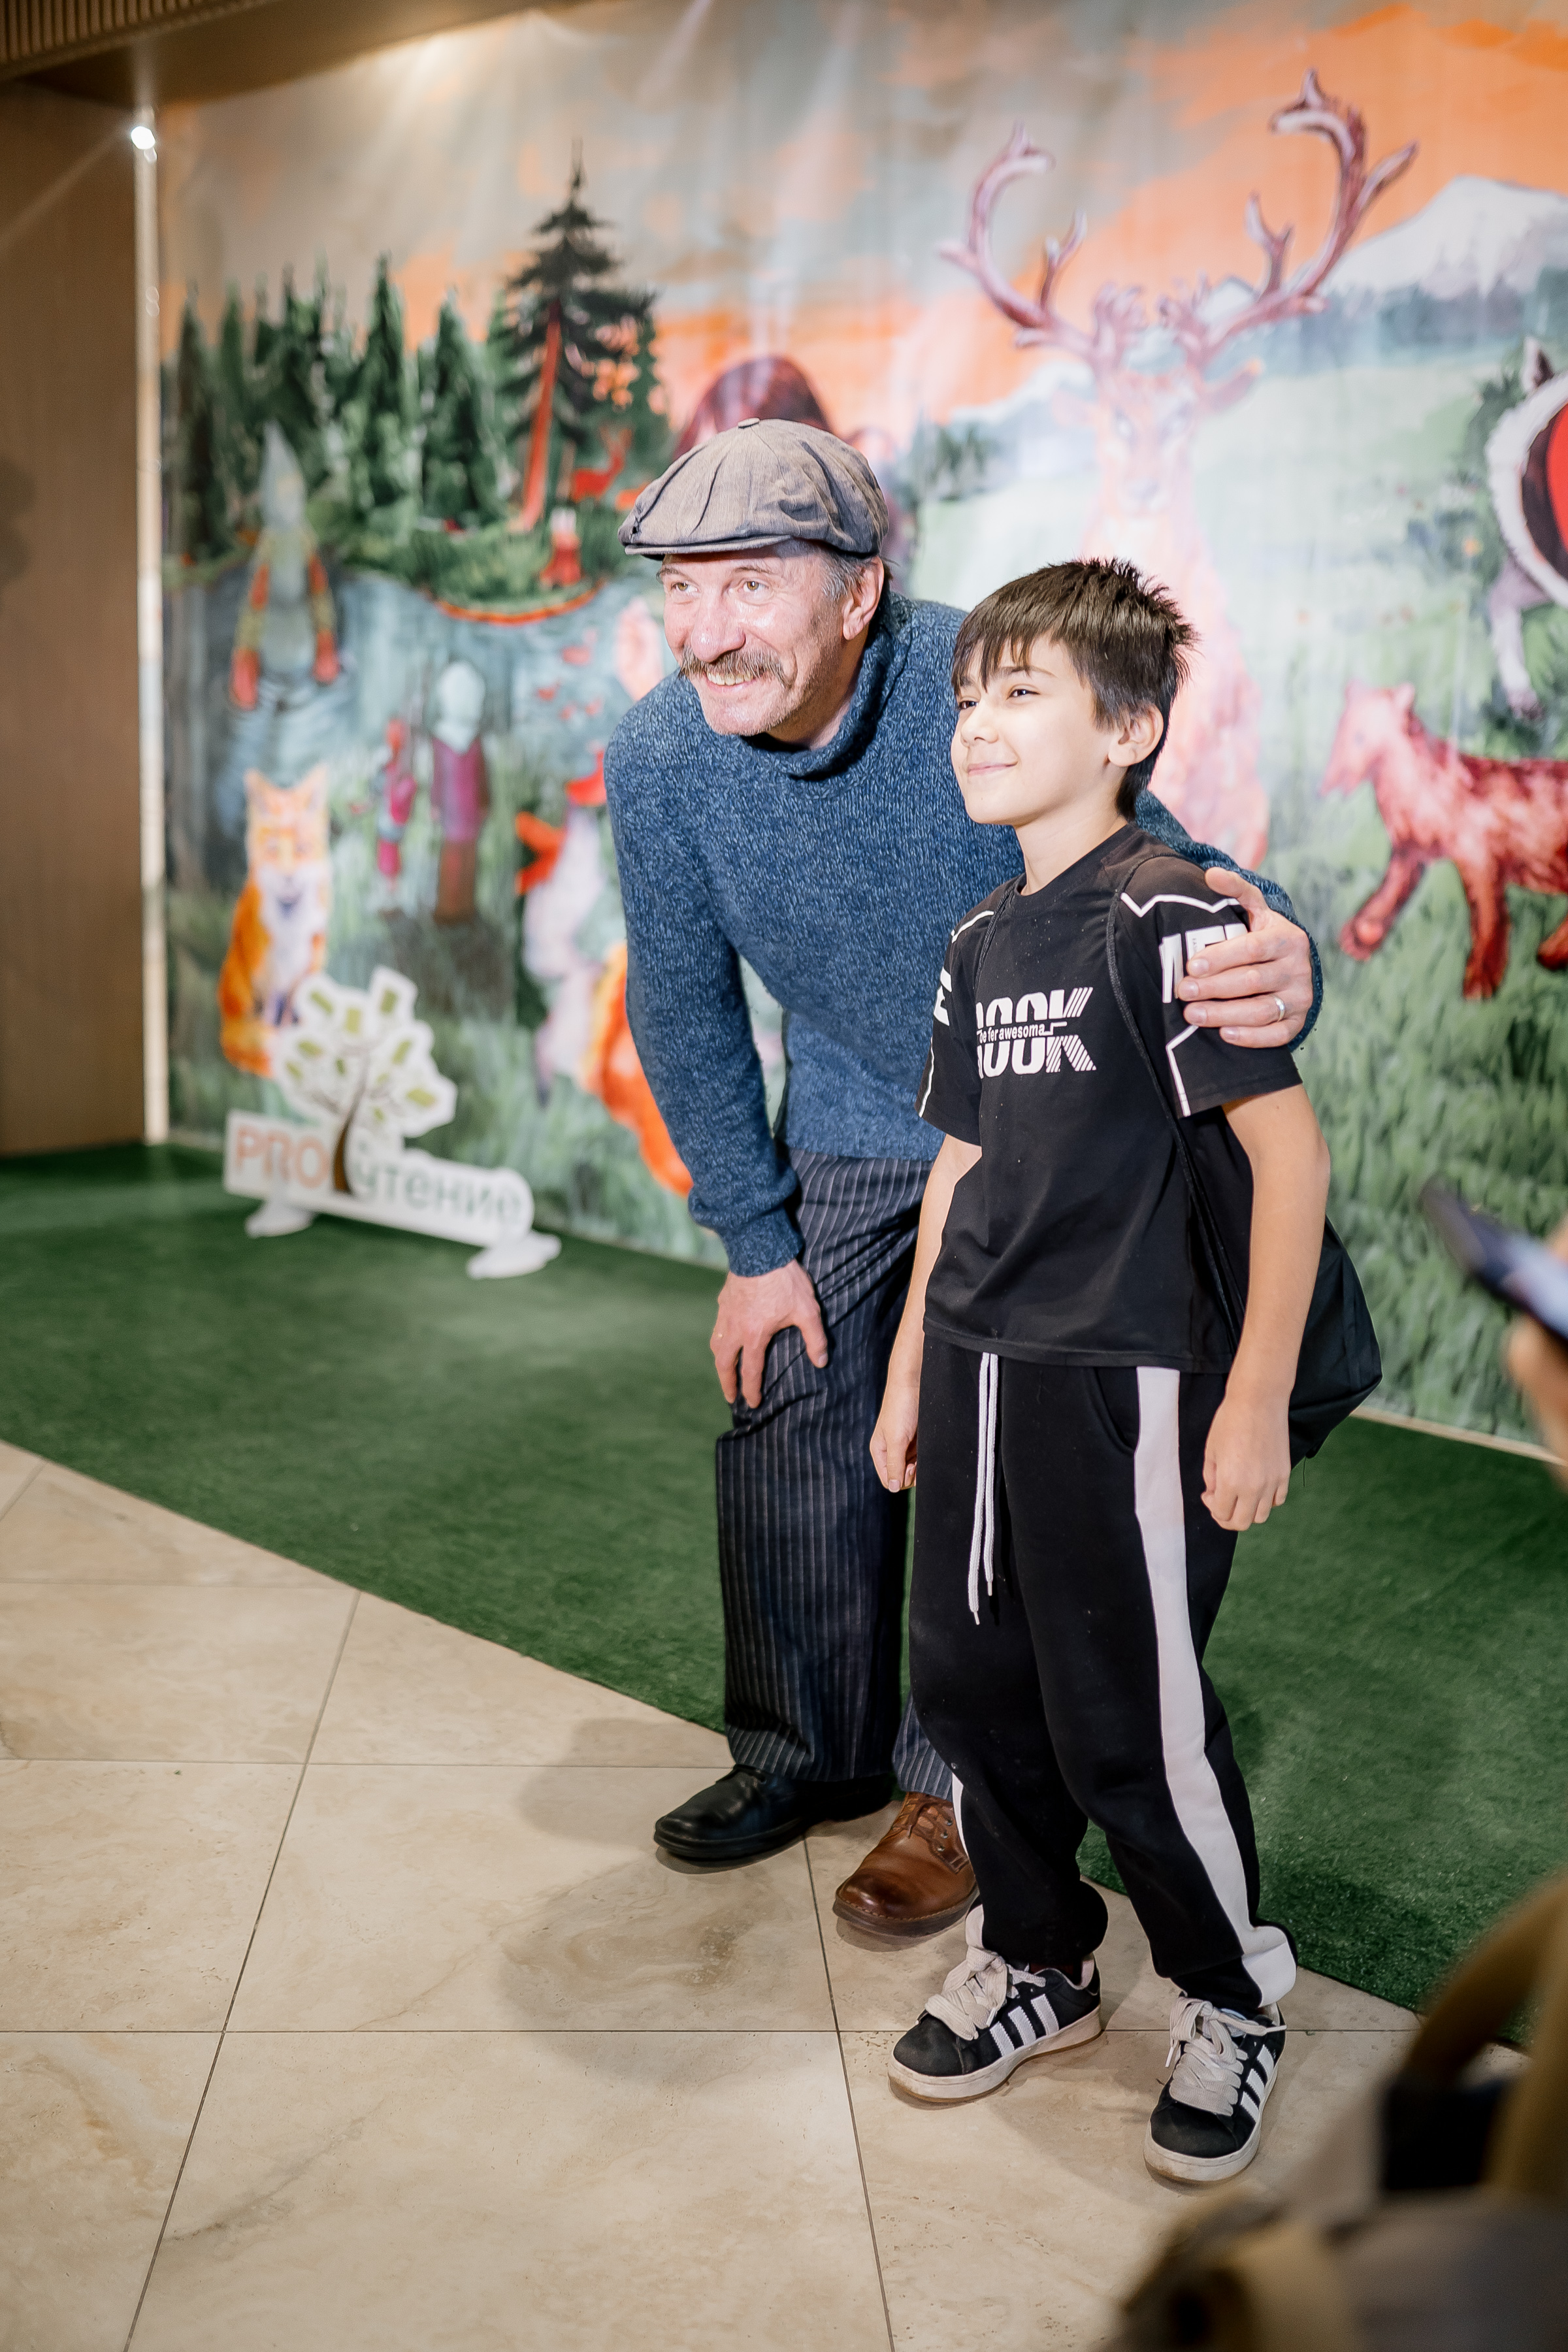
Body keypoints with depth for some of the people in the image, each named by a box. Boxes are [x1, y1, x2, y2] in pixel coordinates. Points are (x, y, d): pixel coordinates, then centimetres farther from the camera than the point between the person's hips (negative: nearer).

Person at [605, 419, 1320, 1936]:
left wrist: (1274, 965, -51)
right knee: (791, 1436, 8)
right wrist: (753, 1242, -2)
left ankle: (964, 1788, 20)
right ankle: (807, 1754, 31)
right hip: (847, 1136, 4)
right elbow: (683, 1011, -6)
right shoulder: (658, 759, -19)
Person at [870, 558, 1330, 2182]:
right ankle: (1034, 1963, 35)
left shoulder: (1166, 919, -14)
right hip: (977, 1376, 8)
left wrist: (1258, 1403, -17)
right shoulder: (981, 944, 10)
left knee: (1131, 1724, 2)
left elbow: (1289, 1154, -16)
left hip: (1123, 1388, -7)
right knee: (969, 1683, 14)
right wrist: (909, 1373, 17)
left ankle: (1231, 2001, 26)